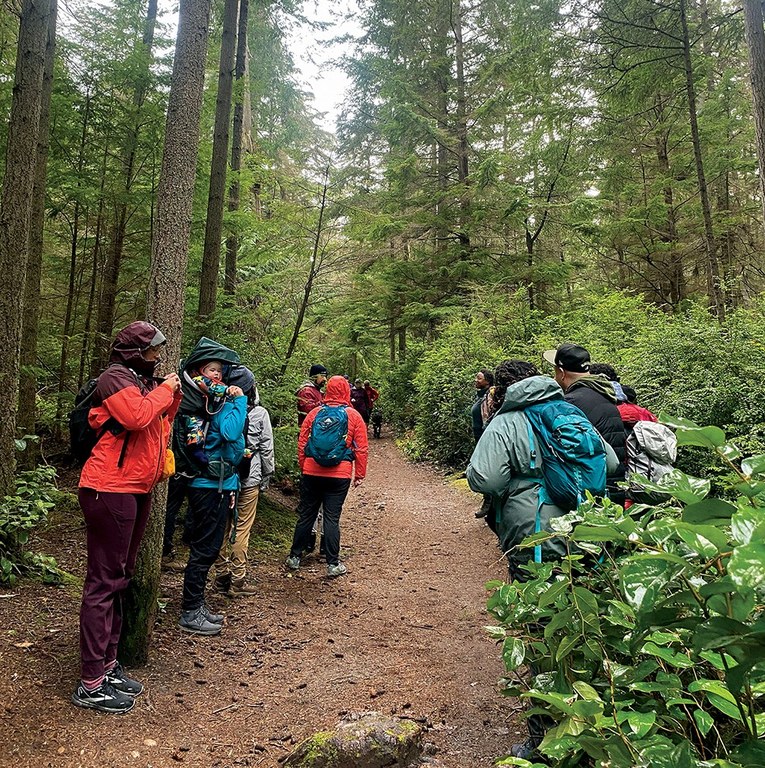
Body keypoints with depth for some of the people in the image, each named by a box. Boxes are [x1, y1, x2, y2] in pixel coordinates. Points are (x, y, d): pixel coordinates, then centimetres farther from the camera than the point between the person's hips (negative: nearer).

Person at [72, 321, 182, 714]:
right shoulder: (115, 378, -10)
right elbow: (137, 416, -26)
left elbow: (159, 425, 17)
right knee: (104, 582, -5)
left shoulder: (144, 381, 18)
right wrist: (165, 389, -11)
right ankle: (91, 683, 4)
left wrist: (174, 394, 7)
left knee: (120, 579, 15)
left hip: (136, 490, 10)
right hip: (110, 490, -10)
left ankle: (107, 664, 27)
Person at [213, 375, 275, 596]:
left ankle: (222, 577, 22)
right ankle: (237, 581, 12)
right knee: (242, 529, 5)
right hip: (249, 478, -2)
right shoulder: (259, 413, -8)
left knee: (223, 528, 13)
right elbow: (267, 448, -3)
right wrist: (266, 476, 9)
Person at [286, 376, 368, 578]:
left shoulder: (315, 413, 3)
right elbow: (361, 449, -2)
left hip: (311, 473, 2)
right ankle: (333, 564, 10)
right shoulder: (354, 416, -2)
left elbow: (301, 443, 5)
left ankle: (295, 557, 23)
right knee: (332, 517, 3)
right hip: (339, 475, -2)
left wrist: (303, 467, 17)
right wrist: (359, 475, 6)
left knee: (306, 515, 13)